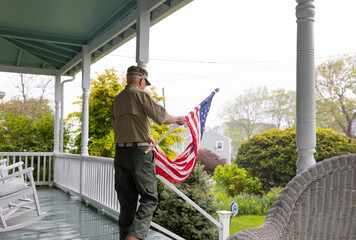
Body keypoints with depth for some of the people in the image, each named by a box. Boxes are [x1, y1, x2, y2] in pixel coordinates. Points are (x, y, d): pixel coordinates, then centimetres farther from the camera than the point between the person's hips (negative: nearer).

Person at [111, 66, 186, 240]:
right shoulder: (141, 95, -5)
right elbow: (161, 116, -10)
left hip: (120, 152, 7)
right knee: (149, 198, -1)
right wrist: (178, 119, 8)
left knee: (127, 200, 11)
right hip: (139, 152, -7)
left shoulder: (117, 100, 16)